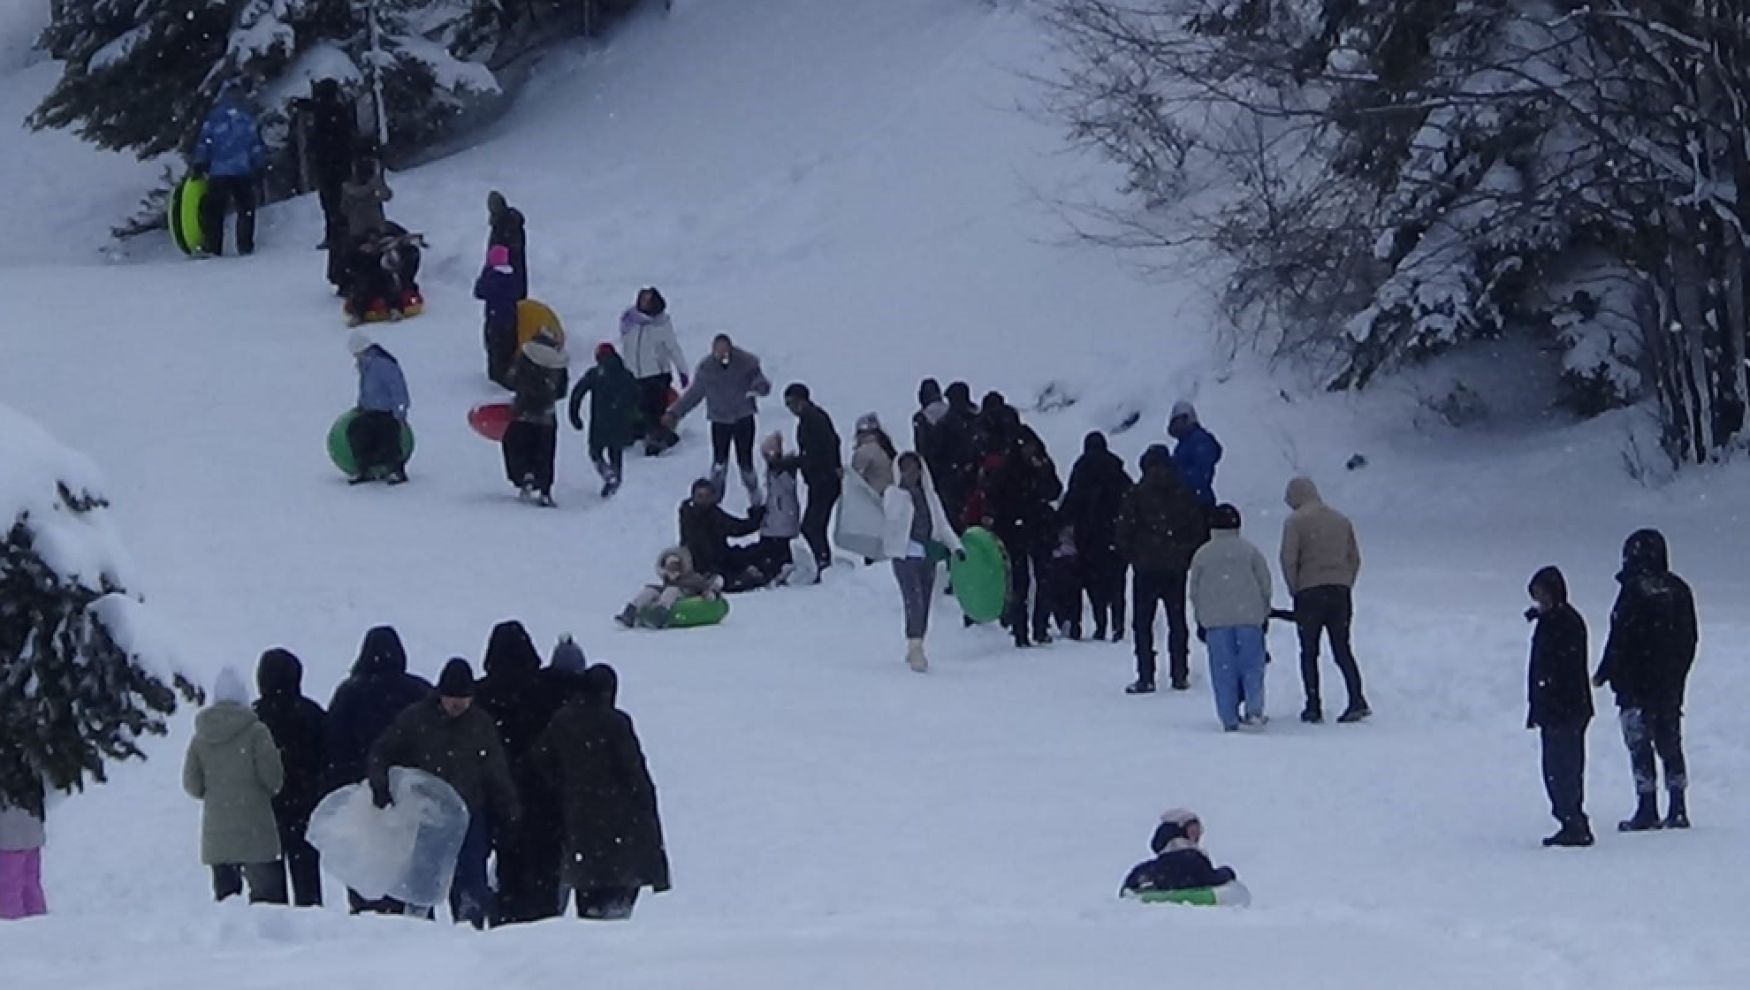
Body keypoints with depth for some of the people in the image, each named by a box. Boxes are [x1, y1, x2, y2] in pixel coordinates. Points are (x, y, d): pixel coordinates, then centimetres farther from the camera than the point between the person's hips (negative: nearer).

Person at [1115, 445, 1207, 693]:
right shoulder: (1184, 494, 2)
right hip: (1176, 569, 3)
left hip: (1145, 568, -3)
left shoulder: (1136, 494, -6)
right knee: (1177, 621, 12)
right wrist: (1188, 556, 14)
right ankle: (1179, 675, 10)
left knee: (1143, 623, 2)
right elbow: (1199, 530, 5)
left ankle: (1146, 678, -5)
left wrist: (1130, 556, 7)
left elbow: (1124, 532, -7)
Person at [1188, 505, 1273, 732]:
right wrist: (1265, 613, 16)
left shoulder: (1202, 554, 6)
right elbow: (1265, 583, 5)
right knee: (1251, 663, 5)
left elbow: (1194, 590, 9)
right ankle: (1254, 710, -8)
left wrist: (1200, 620, 18)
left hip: (1215, 619, 0)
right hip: (1249, 617, 0)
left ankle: (1229, 719, -1)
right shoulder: (1250, 550, 4)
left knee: (1223, 670, 2)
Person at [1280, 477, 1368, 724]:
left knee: (1309, 652, 5)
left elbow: (1289, 559, -10)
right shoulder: (1341, 520, 13)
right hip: (1340, 591, 4)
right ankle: (1357, 700, -9)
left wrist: (1294, 589, 1)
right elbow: (1355, 558, 13)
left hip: (1309, 592, -4)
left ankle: (1313, 707, 1)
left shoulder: (1295, 521, -3)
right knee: (1343, 649, 7)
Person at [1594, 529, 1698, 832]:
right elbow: (1690, 639, 13)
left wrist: (1604, 674, -2)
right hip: (1671, 684, 6)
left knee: (1640, 745, -2)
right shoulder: (1679, 590, 7)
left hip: (1637, 684, -6)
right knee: (1670, 742, 12)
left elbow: (1620, 639, -13)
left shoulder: (1634, 590, -13)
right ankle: (1677, 810, 11)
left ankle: (1647, 810, -5)